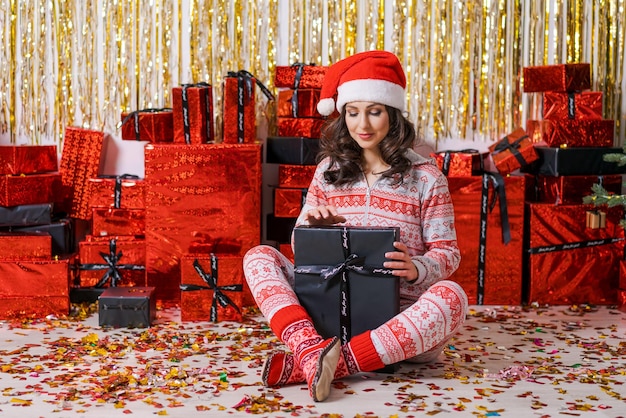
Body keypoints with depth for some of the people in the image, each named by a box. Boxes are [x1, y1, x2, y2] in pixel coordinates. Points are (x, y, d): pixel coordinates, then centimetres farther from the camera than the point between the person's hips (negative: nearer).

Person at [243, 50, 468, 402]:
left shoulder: (425, 176, 1)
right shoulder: (329, 168, 10)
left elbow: (448, 253, 0)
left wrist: (416, 268, -23)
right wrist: (311, 225, -12)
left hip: (397, 315, -2)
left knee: (450, 296, -34)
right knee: (258, 257, -13)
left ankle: (306, 365, -37)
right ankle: (313, 349, -41)